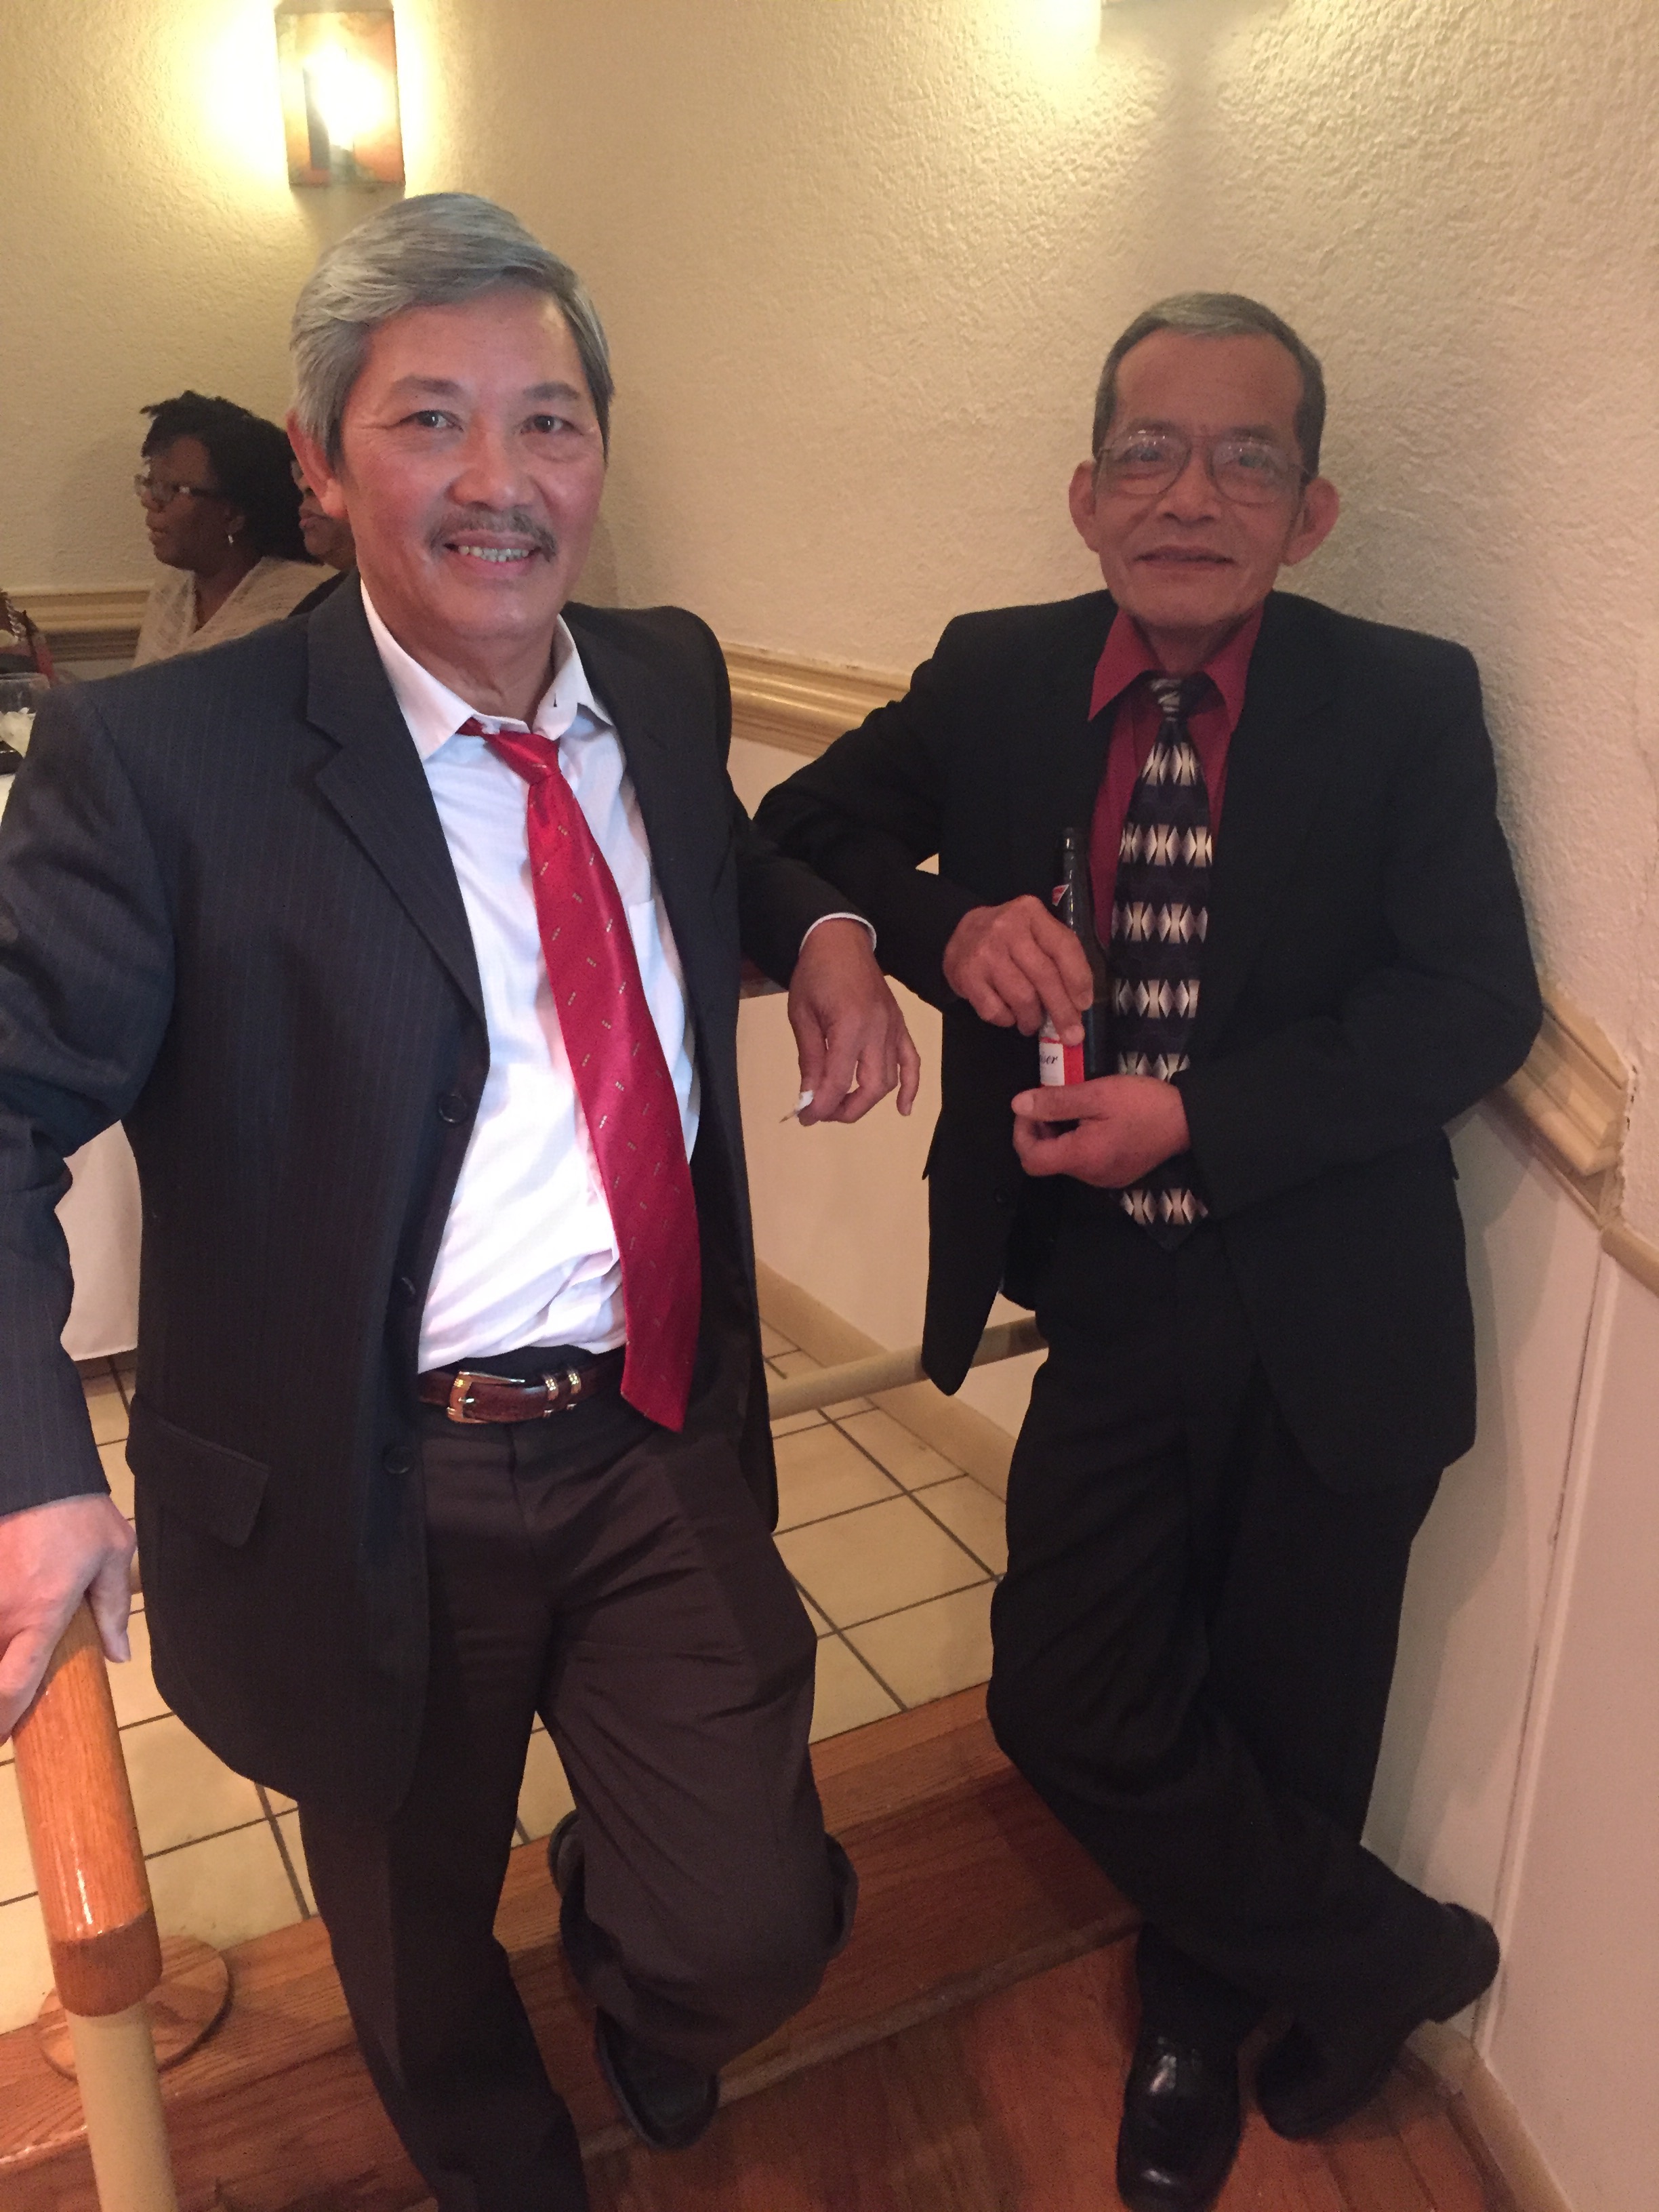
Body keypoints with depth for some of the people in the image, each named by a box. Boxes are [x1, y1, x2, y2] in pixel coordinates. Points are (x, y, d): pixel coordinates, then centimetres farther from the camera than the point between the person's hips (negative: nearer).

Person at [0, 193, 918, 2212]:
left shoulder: (666, 680, 3)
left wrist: (826, 930, 1)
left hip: (667, 1445, 3)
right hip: (377, 1494, -2)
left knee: (753, 1934, 3)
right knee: (422, 1958, 22)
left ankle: (628, 1933, 43)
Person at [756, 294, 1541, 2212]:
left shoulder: (1404, 704, -8)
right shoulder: (994, 680, -1)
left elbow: (1476, 999, -11)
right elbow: (794, 839, 5)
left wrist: (1193, 1119, -22)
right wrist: (943, 927, -17)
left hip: (1332, 1320, -1)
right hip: (1117, 1310, 2)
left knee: (1284, 1720, 17)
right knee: (1069, 1702, 4)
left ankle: (1200, 2018, 50)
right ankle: (1382, 1954, 35)